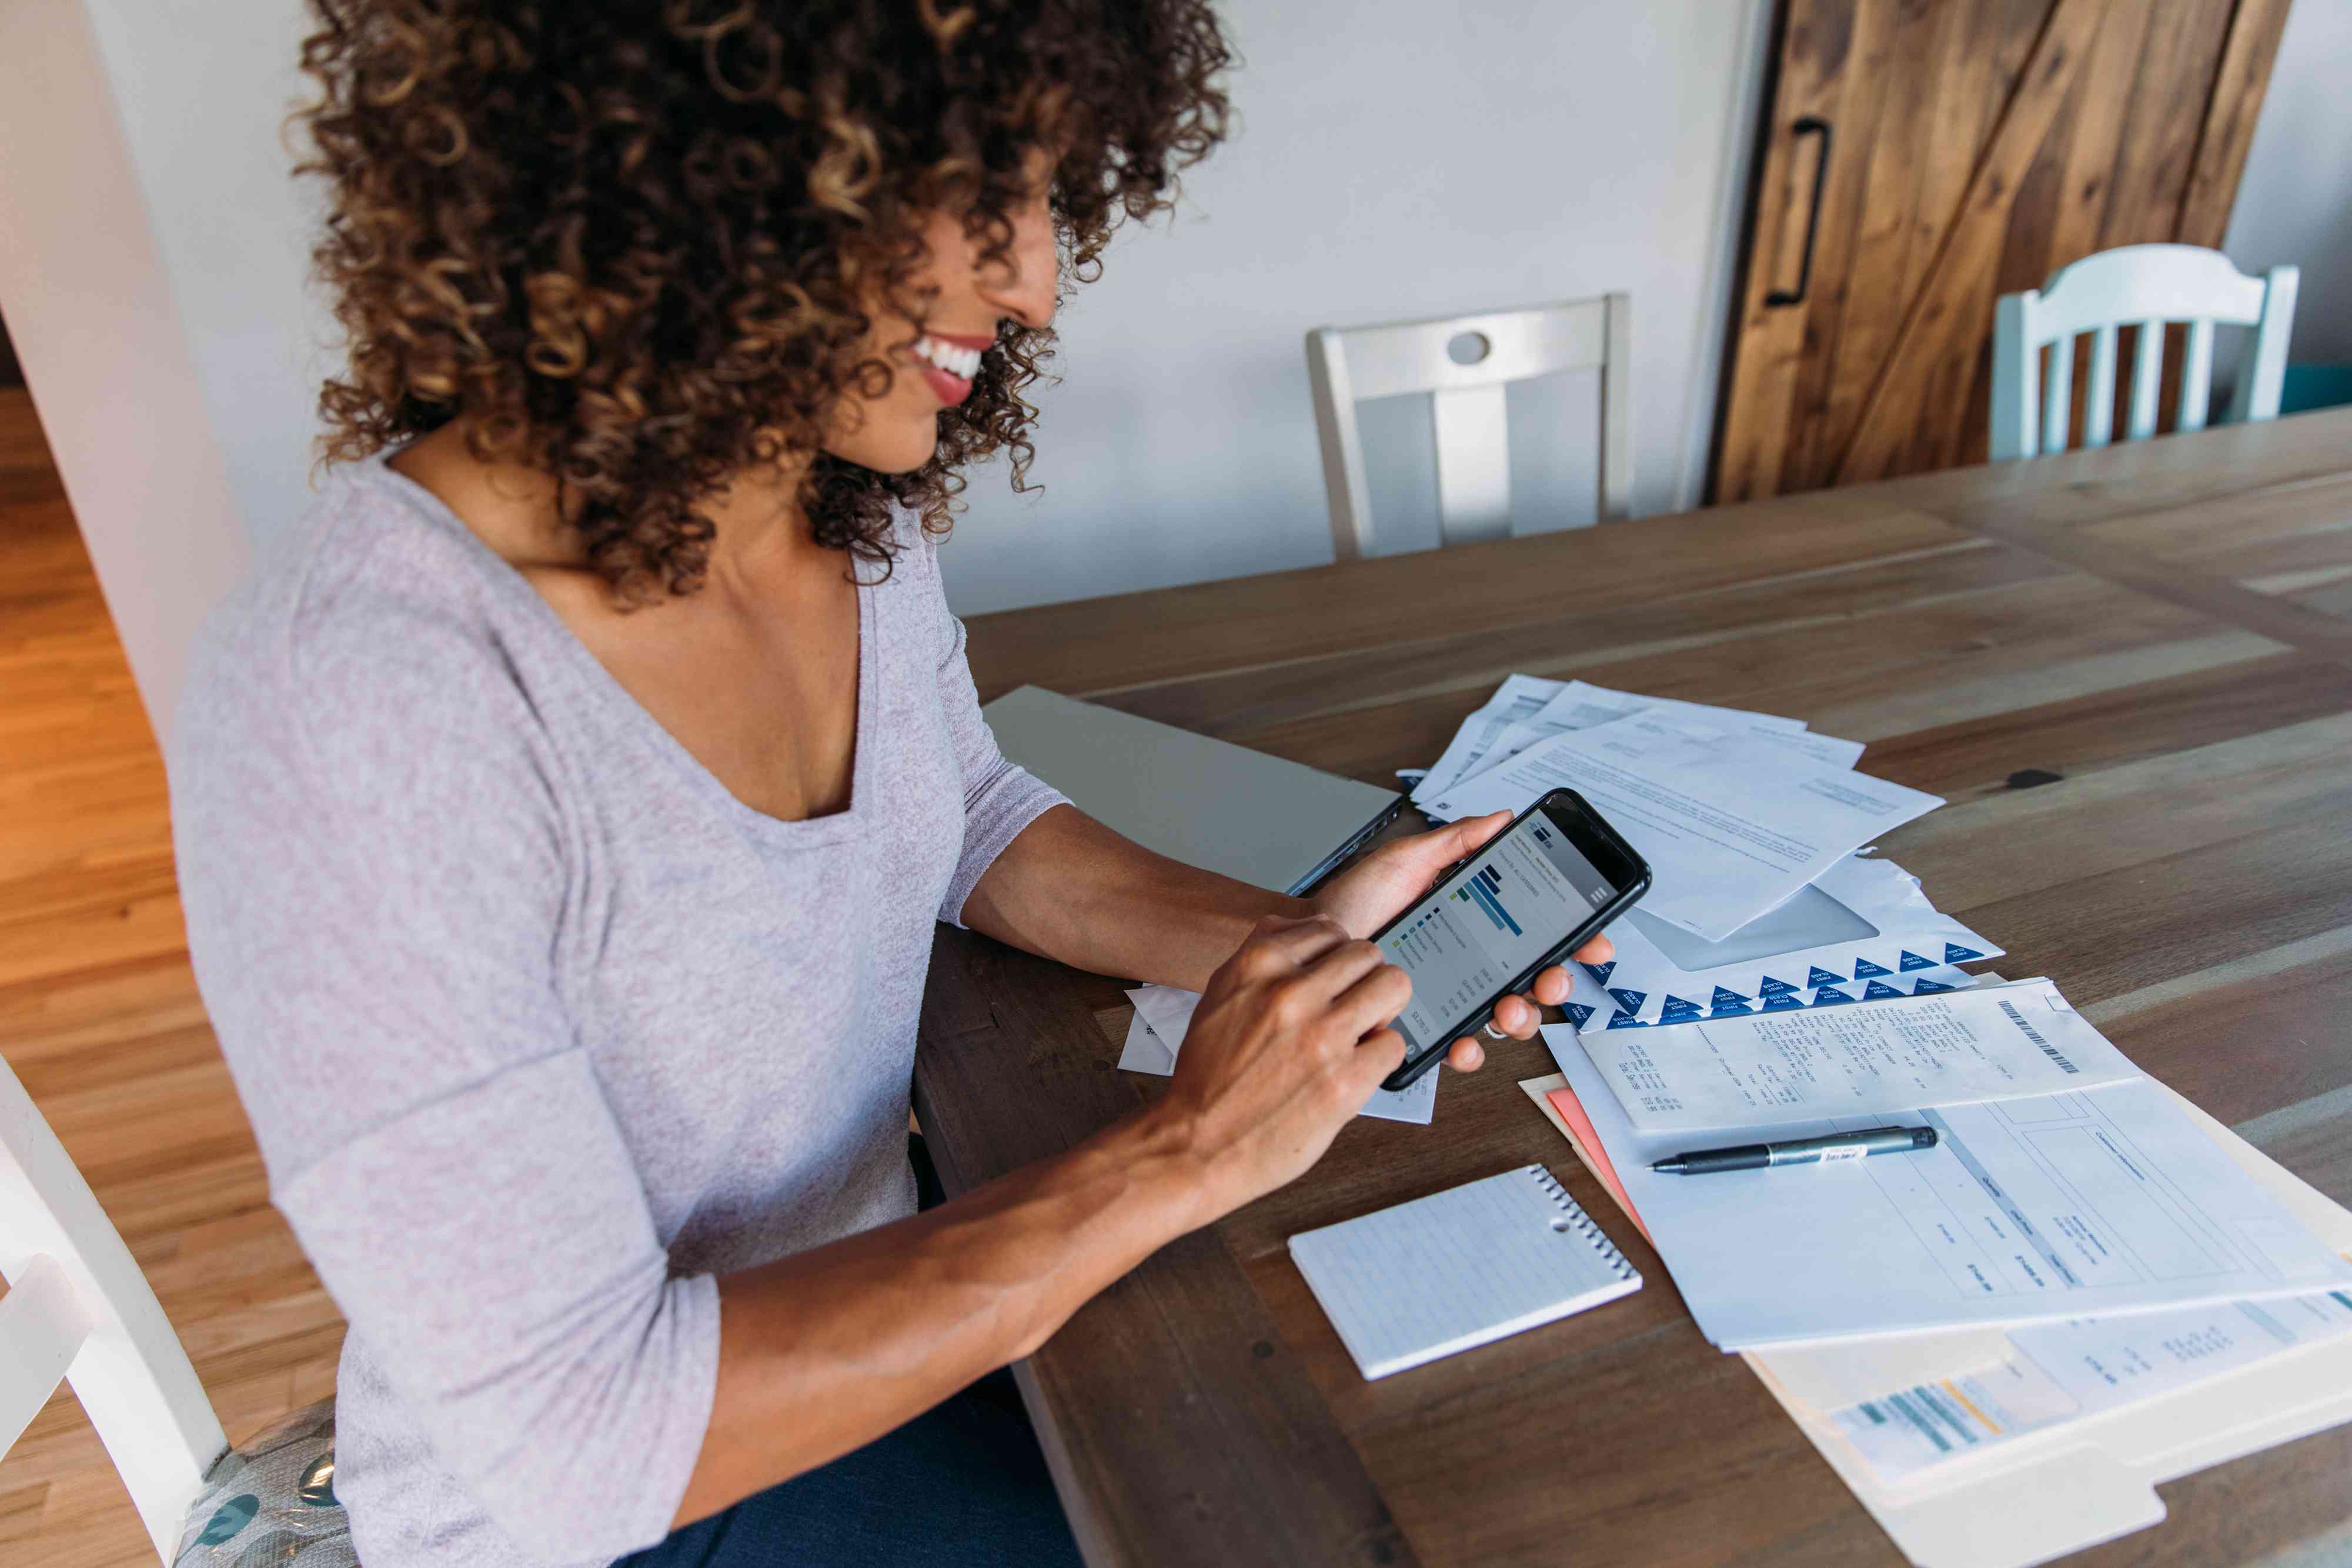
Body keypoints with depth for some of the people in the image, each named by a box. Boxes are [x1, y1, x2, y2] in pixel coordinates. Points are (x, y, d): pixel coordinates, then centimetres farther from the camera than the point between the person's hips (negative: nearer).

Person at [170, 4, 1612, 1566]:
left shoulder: (858, 500, -12)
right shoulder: (358, 706, -33)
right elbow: (578, 1439, -28)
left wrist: (1287, 943, -10)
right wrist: (1180, 1156, -28)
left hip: (871, 1259, 6)